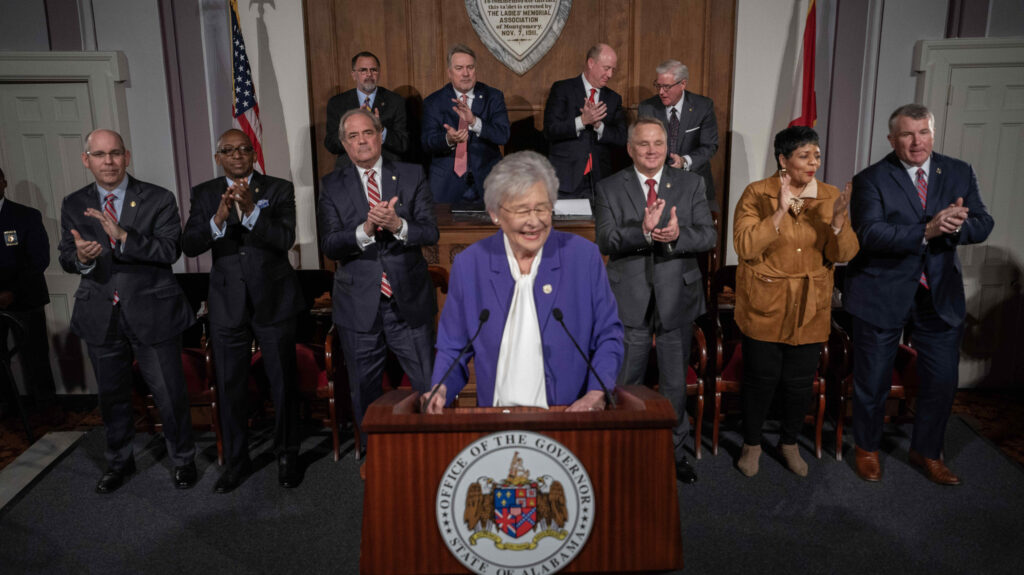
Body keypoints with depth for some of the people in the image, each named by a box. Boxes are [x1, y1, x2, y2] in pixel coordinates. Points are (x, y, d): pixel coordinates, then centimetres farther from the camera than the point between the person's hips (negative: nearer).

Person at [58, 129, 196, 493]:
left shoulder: (159, 200, -6)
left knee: (169, 395, 5)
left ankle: (183, 460, 27)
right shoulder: (73, 205, 5)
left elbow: (170, 251, -16)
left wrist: (123, 235, -29)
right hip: (101, 318, 4)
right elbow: (65, 258, 5)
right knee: (112, 396, 19)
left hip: (152, 314, -3)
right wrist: (80, 257, -20)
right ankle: (119, 462, 40)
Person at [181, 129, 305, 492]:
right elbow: (189, 246, -7)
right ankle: (237, 460, 26)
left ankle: (287, 455, 23)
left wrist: (251, 211, -28)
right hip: (227, 305, 2)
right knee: (230, 386, 10)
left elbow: (286, 239, -15)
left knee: (283, 382, 6)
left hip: (274, 300, -2)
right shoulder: (204, 195, 4)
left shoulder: (278, 190, -2)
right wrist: (218, 220, -25)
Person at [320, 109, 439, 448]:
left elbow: (430, 233, -5)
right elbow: (329, 246, -7)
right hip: (359, 305, 1)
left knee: (430, 387, 6)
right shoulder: (332, 186, 3)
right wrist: (365, 229, -25)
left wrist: (398, 225, -25)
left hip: (409, 303, -1)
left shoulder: (412, 176, 3)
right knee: (364, 393, 14)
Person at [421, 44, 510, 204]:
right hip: (447, 185, 0)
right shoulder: (433, 102, 4)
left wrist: (474, 121, -25)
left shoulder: (493, 97, 4)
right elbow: (427, 144, -6)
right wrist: (448, 140, -29)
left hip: (486, 181, 0)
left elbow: (503, 136, -9)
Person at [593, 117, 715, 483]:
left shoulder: (691, 185, 2)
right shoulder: (609, 189, -1)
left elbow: (708, 236, -6)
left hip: (677, 295, 1)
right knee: (625, 382, 12)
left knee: (675, 381, 15)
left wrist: (678, 235, -27)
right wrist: (643, 231, -29)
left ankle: (674, 449, 34)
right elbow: (606, 242, -12)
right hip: (629, 298, -1)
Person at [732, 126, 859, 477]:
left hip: (809, 309, 3)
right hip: (764, 306, -3)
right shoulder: (756, 194, -7)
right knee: (761, 377, 5)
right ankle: (752, 445, 26)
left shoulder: (829, 196, 3)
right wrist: (779, 213, -26)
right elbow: (745, 247, -18)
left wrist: (838, 221, -20)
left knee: (800, 380, 10)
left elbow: (843, 255, -2)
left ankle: (789, 443, 33)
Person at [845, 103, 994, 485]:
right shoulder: (871, 180, -9)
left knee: (942, 381, 12)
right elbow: (869, 234, -21)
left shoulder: (959, 173, 4)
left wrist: (956, 224, -25)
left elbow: (983, 225, -3)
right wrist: (927, 231, -32)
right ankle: (867, 448, 33)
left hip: (941, 296, 4)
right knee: (873, 381, 10)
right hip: (882, 296, -3)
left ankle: (927, 451, 35)